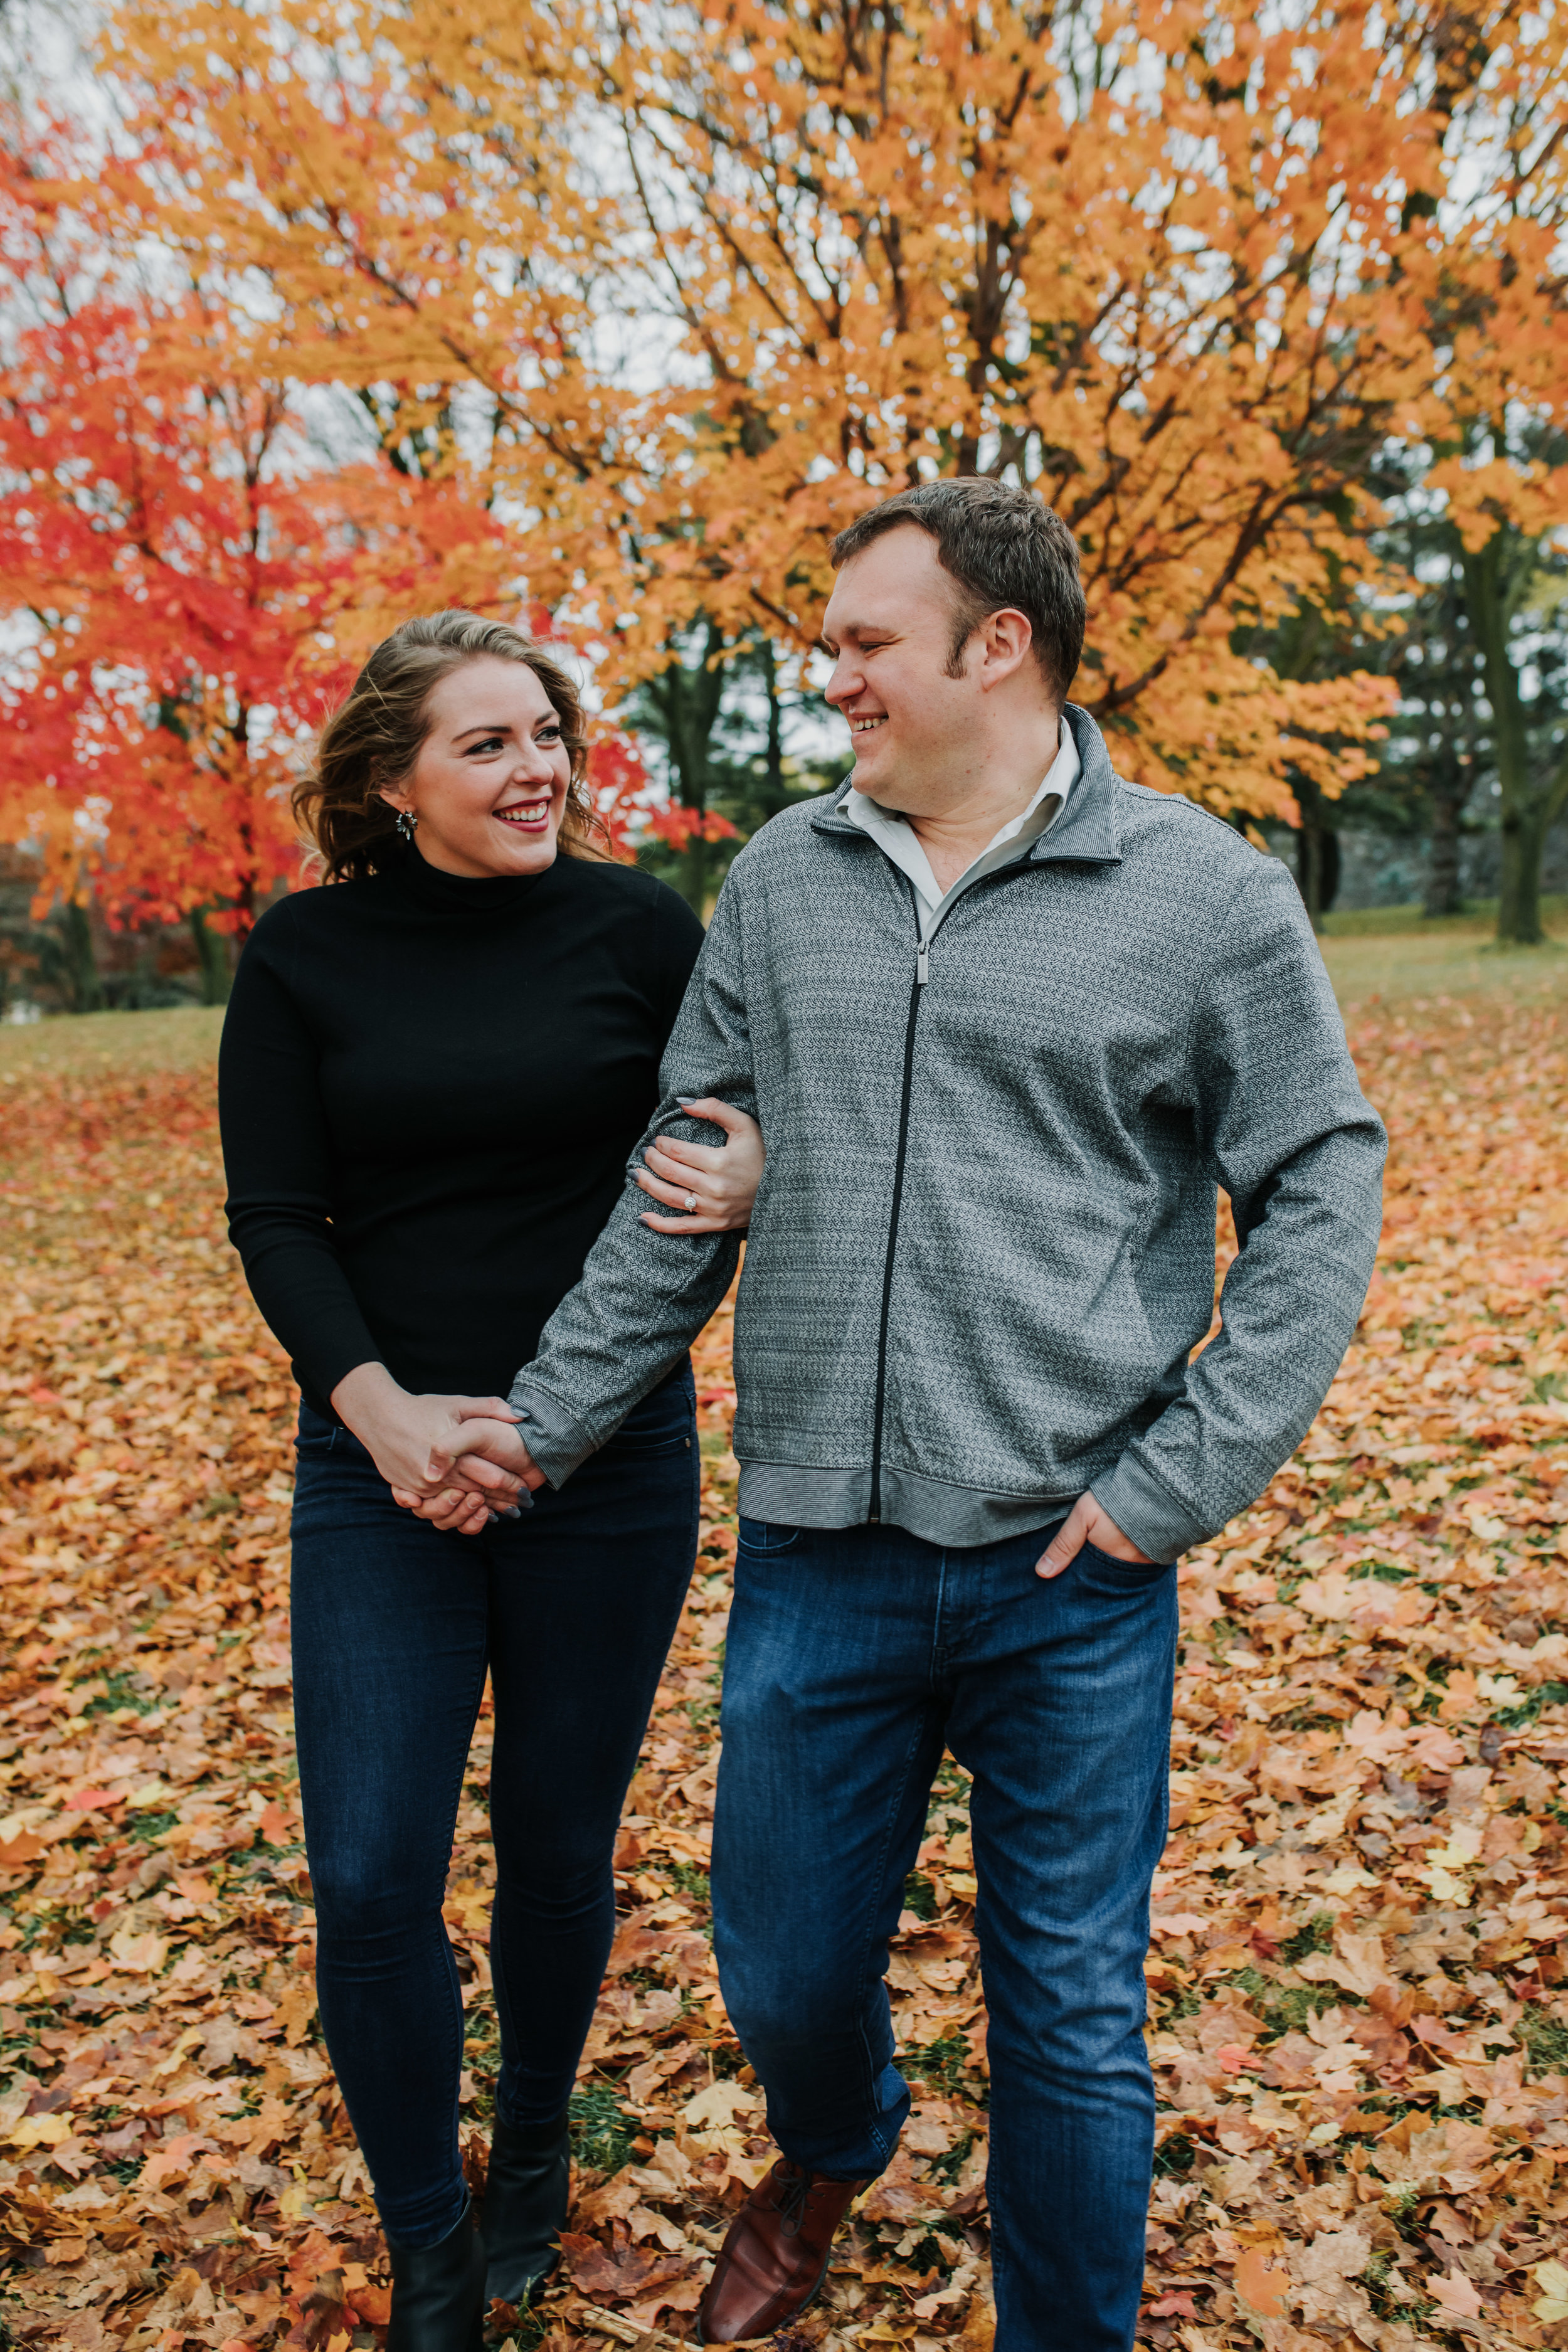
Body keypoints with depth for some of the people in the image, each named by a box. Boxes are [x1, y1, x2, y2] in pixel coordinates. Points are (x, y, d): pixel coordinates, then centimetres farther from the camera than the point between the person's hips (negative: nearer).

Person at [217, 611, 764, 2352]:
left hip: (610, 1463, 0)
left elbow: (745, 1140, 5)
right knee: (368, 1880, -1)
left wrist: (750, 1182, -20)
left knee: (558, 1846, 13)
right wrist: (377, 1406, -17)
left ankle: (535, 2138, 42)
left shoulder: (638, 928, -4)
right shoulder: (305, 957, -2)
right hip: (378, 1463, 1)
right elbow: (274, 1218, -3)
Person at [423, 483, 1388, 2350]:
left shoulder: (1202, 892, -4)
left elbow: (1321, 1189, -1)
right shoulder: (782, 880, 6)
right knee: (782, 1966, 19)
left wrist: (1181, 1482, -8)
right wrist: (547, 1421, 8)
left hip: (1069, 1574, -3)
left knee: (1071, 2021, 12)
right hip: (816, 1559, 3)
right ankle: (831, 2156, 54)